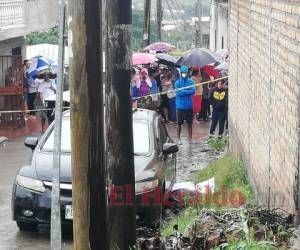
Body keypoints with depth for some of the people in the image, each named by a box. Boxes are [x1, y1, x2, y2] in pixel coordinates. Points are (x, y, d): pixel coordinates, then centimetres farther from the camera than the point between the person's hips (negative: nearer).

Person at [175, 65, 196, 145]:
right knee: (179, 123, 2)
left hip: (189, 105, 2)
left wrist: (183, 92, -16)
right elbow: (178, 93, -15)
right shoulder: (177, 82, -4)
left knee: (190, 122, 10)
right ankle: (178, 138, 13)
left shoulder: (190, 81, 2)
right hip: (180, 105, -2)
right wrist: (188, 91, -12)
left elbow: (193, 91, -11)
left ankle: (190, 138, 21)